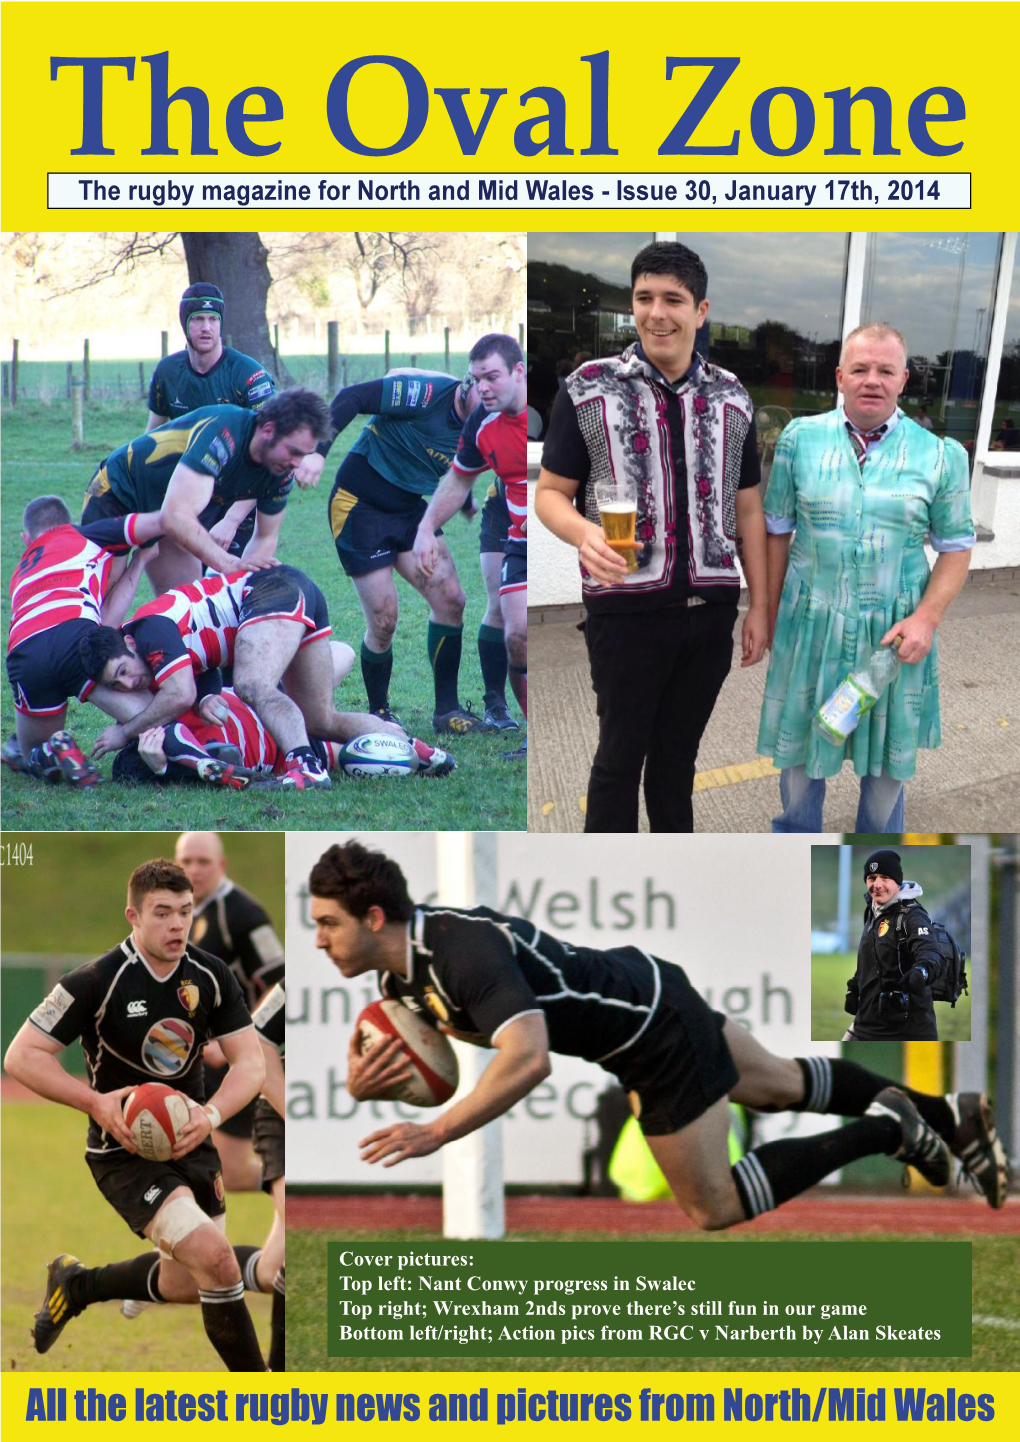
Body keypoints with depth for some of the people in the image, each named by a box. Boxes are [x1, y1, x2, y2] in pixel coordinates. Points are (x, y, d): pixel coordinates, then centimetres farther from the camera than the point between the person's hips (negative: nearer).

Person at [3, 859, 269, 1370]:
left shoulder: (211, 976, -4)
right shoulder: (96, 982, -19)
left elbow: (250, 1062, -3)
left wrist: (211, 1115, -22)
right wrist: (96, 1102, -28)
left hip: (189, 1144, 7)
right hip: (124, 1151, -6)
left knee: (184, 1283, 16)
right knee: (214, 1256, -23)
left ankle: (76, 1284, 44)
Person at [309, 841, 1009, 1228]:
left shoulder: (464, 952, -35)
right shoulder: (403, 967, -6)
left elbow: (528, 1060, -47)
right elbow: (394, 1059, 6)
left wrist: (434, 1134, -44)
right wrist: (363, 1085, -18)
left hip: (656, 1031, -9)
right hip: (637, 981, 9)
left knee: (714, 1208, 4)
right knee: (783, 1083, 27)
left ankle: (886, 1132, 10)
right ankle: (948, 1114, 37)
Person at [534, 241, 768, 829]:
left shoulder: (732, 398, 8)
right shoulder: (589, 389, -2)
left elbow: (748, 509, 13)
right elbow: (551, 493, 0)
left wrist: (760, 607, 9)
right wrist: (585, 534, -22)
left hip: (709, 606, 3)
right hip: (626, 605, -3)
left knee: (678, 753, 12)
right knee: (622, 753, 2)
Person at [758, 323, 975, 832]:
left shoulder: (940, 456, -4)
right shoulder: (801, 438, -3)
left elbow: (955, 548, 0)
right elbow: (777, 530, 4)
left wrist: (926, 618, -14)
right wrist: (770, 612, 5)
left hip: (895, 635, 0)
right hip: (812, 624, 0)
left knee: (888, 753, 12)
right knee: (801, 741, 13)